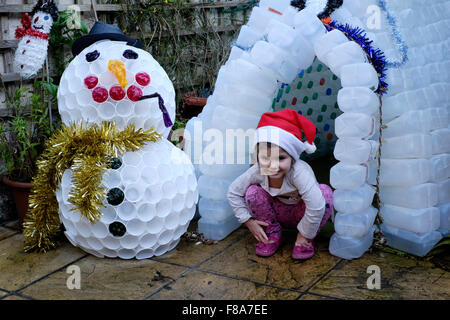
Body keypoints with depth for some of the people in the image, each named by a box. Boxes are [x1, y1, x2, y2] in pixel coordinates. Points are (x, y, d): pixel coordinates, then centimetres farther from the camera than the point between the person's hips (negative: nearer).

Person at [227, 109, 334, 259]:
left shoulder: (299, 172, -39)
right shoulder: (257, 172, -25)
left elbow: (317, 206, -46)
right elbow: (233, 192, -10)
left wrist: (304, 234, -31)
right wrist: (248, 221, -12)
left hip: (302, 213, -3)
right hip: (279, 214, 3)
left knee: (325, 192, -31)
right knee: (253, 192, -22)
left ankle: (306, 240, -9)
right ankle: (272, 234, 2)